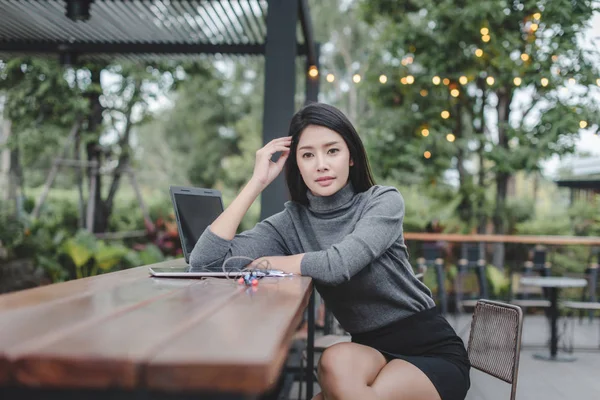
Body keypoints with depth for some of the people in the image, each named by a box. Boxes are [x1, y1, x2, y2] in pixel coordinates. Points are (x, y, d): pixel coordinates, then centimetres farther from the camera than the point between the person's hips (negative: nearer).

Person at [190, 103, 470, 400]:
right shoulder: (291, 222, -2)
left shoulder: (384, 201, -10)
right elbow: (204, 260, -13)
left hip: (432, 349, -2)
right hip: (371, 350, 2)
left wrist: (272, 263, -12)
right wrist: (258, 182, -12)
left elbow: (339, 264, -28)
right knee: (337, 363, -32)